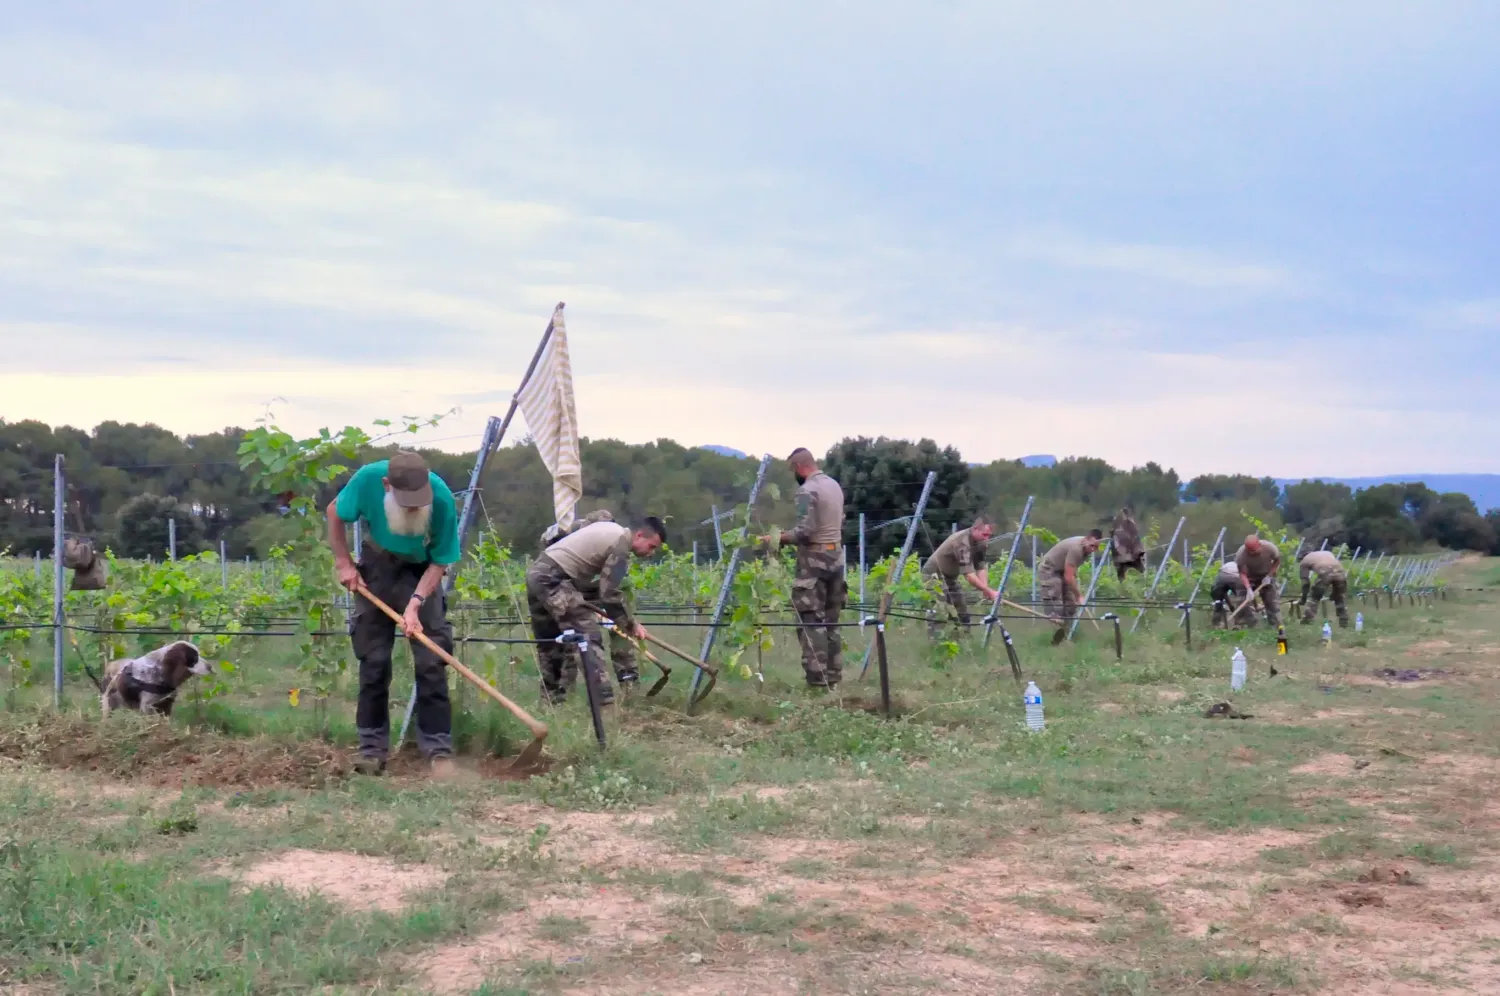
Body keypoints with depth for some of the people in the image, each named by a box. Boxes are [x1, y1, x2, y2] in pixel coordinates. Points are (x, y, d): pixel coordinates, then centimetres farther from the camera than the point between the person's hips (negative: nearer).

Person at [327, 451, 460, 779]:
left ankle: (439, 749, -4)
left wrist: (414, 604, -28)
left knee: (431, 662, -9)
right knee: (373, 661, 2)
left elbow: (440, 561, -18)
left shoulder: (442, 499, -31)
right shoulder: (368, 478, -28)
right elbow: (334, 512, -5)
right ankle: (372, 748, 10)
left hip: (420, 572, -1)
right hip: (376, 568, 1)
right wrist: (343, 563, -7)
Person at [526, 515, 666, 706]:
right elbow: (611, 594, -12)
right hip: (553, 579, -10)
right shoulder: (620, 545, -11)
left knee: (549, 641, 17)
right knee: (586, 633, -12)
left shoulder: (611, 530, 17)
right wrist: (631, 625, -3)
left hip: (537, 572, 10)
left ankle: (551, 698, 24)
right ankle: (601, 697, -18)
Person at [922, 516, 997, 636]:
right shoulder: (962, 542, -32)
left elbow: (980, 567, -7)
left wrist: (985, 590, -21)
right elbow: (968, 574, -36)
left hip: (950, 576, 9)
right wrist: (989, 591, -36)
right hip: (934, 573, -9)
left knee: (962, 611, 7)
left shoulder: (981, 543, -4)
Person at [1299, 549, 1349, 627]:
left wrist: (1303, 599, 32)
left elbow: (1305, 583, 22)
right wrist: (1333, 593, 48)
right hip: (1339, 571, 4)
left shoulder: (1304, 562, 26)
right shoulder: (1327, 553, 41)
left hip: (1325, 573, -4)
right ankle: (1344, 624, 24)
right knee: (1339, 599, 23)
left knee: (1314, 598, 14)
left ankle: (1306, 621, 12)